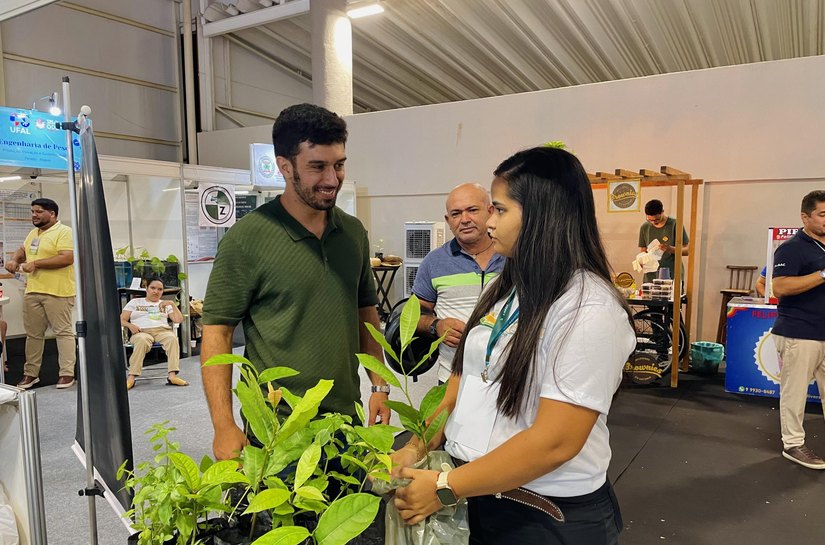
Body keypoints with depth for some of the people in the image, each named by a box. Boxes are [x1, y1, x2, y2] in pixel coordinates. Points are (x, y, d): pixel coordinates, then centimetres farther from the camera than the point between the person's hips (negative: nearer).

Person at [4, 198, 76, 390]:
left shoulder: (64, 232, -10)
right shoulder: (33, 233, 17)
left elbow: (67, 258, -21)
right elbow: (23, 250, 32)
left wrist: (36, 263, -17)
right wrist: (14, 260, 9)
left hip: (57, 292, -8)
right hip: (32, 291, 8)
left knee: (63, 331, -2)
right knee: (33, 333, 14)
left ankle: (67, 373, 2)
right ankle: (31, 373, 24)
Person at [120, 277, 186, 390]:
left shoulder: (165, 304, 26)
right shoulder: (135, 302, 24)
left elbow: (178, 320, 14)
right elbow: (121, 320, 14)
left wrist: (172, 304, 3)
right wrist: (130, 325, -7)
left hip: (163, 330, 1)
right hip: (142, 332, -1)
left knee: (172, 338, -35)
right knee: (142, 340, -39)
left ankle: (172, 376, -44)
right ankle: (131, 377, -40)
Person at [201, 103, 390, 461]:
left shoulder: (354, 232, 4)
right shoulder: (246, 239, -12)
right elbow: (216, 332, -11)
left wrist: (379, 386, 6)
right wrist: (224, 427, -17)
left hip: (348, 418, 5)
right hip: (275, 430, -5)